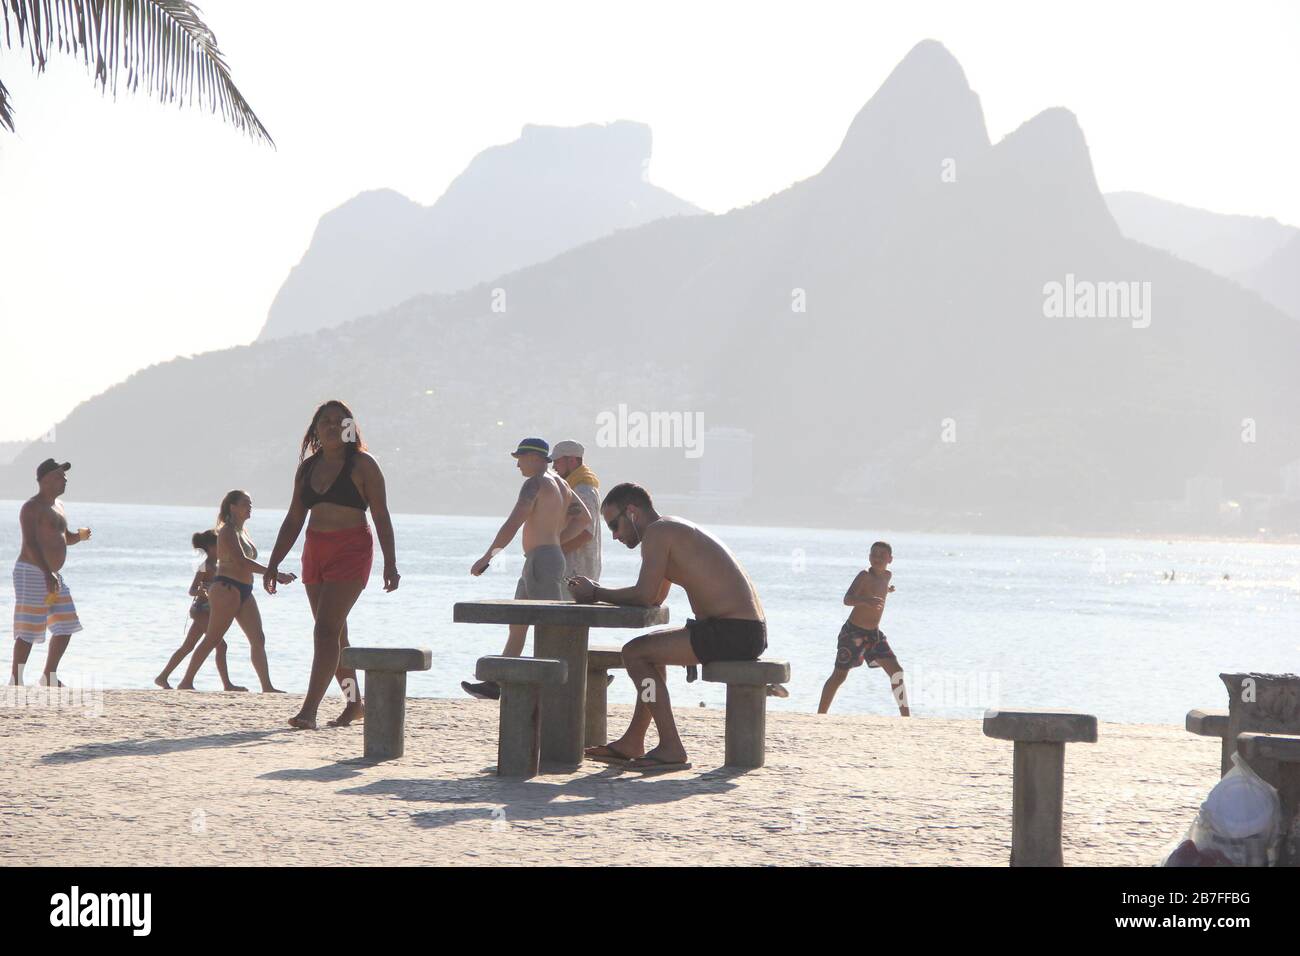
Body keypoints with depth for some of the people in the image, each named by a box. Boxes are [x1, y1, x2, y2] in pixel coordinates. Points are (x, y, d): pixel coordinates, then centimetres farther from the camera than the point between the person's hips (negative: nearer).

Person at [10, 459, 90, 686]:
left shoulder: (58, 506, 16)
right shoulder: (32, 507, -13)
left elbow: (66, 538, 27)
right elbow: (30, 543, -24)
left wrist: (80, 535, 3)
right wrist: (47, 573, -33)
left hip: (53, 575, 9)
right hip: (32, 573, -9)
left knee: (66, 627, 9)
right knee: (29, 631, -9)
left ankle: (49, 676, 19)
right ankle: (15, 681, -3)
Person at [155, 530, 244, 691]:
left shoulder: (213, 566, 12)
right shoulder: (206, 567, -15)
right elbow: (192, 590, -20)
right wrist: (199, 592, -39)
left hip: (206, 610, 10)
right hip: (201, 609, -10)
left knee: (187, 647, 14)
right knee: (220, 645, -13)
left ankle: (162, 677, 20)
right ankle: (227, 685, -14)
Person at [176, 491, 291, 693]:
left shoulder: (242, 532, 20)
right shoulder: (228, 532, -10)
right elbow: (241, 562, -23)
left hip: (243, 592, 9)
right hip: (227, 588, -9)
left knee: (258, 638, 3)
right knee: (213, 639, -8)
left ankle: (267, 686, 2)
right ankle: (186, 682, -5)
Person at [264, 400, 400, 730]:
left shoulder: (362, 464, -3)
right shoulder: (308, 467, 13)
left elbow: (381, 517, -6)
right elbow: (293, 520, 17)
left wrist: (390, 563, -12)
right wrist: (273, 563, 12)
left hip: (351, 553, -7)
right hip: (315, 553, 7)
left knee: (326, 630, -16)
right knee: (333, 634, 11)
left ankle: (309, 709, -22)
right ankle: (354, 703, 24)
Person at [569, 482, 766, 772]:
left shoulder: (657, 532, -9)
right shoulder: (675, 530, 22)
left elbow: (644, 595, -20)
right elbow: (655, 598, 25)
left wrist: (596, 593, -5)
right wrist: (597, 591, 14)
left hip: (732, 633, -10)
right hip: (750, 631, 10)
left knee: (634, 653, -9)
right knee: (651, 649, 27)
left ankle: (671, 749, -11)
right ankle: (632, 743, 27)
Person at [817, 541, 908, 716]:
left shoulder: (887, 576, 5)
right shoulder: (864, 575, -17)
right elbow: (847, 599, -31)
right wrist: (866, 601, -47)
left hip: (875, 633, 6)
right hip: (853, 632, -6)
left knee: (896, 671, -1)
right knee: (839, 675, -3)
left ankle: (906, 717, 3)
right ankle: (820, 715, 5)